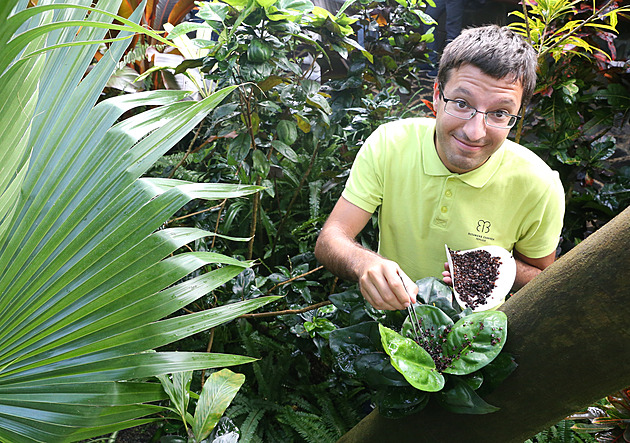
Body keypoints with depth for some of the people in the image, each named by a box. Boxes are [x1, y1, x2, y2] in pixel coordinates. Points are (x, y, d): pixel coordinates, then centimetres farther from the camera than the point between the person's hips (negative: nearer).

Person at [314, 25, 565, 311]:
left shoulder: (539, 187, -17)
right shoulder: (388, 144, -16)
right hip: (387, 311, 0)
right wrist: (364, 263, -39)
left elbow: (542, 279, 2)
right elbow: (330, 240, -16)